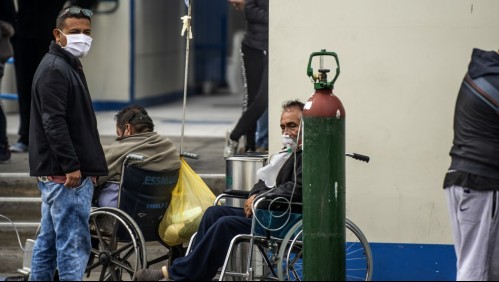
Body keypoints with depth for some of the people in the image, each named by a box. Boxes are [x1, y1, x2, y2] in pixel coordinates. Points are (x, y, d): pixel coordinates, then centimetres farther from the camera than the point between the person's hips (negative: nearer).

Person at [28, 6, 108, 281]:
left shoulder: (69, 66, 20)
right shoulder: (55, 69, -13)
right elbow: (54, 123, -21)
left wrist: (88, 166, 21)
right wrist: (71, 165, -23)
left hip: (55, 173, 11)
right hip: (65, 174, -11)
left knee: (48, 240, 13)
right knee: (74, 243, -11)